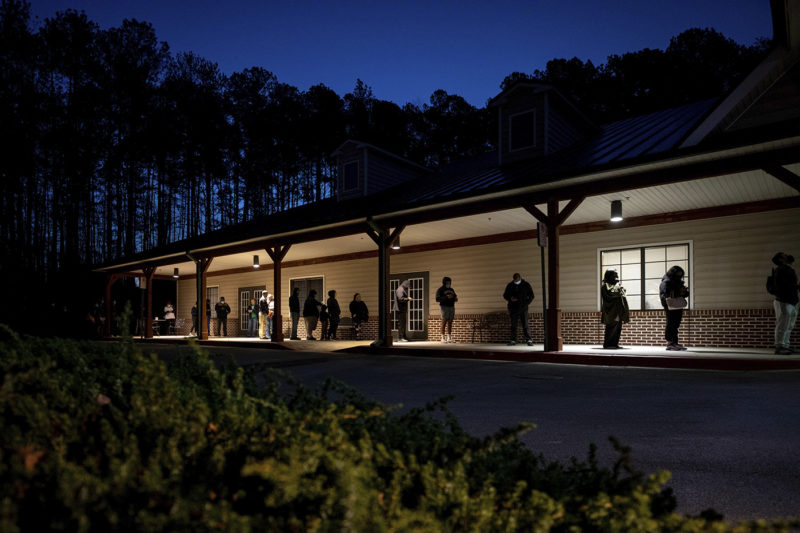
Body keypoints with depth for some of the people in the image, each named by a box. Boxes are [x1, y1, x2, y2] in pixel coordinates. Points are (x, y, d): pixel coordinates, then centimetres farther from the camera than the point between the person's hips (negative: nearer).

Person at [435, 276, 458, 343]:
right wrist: (446, 297, -25)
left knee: (450, 323, 4)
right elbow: (437, 299, -15)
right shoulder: (440, 290, -4)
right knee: (444, 322, -7)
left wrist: (456, 299, -5)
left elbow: (454, 297, 20)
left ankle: (449, 338, 7)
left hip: (451, 307, 6)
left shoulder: (451, 289, 15)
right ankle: (443, 338, -3)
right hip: (444, 307, -6)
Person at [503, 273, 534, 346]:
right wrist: (510, 299, -8)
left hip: (523, 309, -2)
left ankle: (529, 340, -6)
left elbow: (531, 296, 10)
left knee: (525, 325, -7)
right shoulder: (510, 285, 5)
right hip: (513, 308, 2)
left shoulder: (526, 285, 2)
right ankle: (513, 340, 8)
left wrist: (526, 303, -3)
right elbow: (505, 295, 13)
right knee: (513, 325, 3)